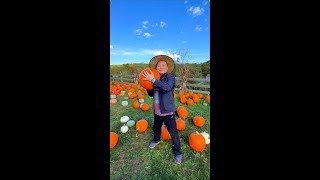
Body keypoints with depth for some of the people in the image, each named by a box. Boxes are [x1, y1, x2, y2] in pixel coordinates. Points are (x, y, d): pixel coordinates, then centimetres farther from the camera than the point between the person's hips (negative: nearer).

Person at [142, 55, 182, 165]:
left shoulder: (170, 77, -12)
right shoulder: (156, 79, 3)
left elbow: (167, 87, -34)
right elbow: (151, 94, 6)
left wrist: (152, 80, -36)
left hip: (167, 111, -5)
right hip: (157, 111, 6)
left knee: (173, 133, 8)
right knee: (156, 128, 28)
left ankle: (178, 152, 35)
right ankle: (156, 140, 59)